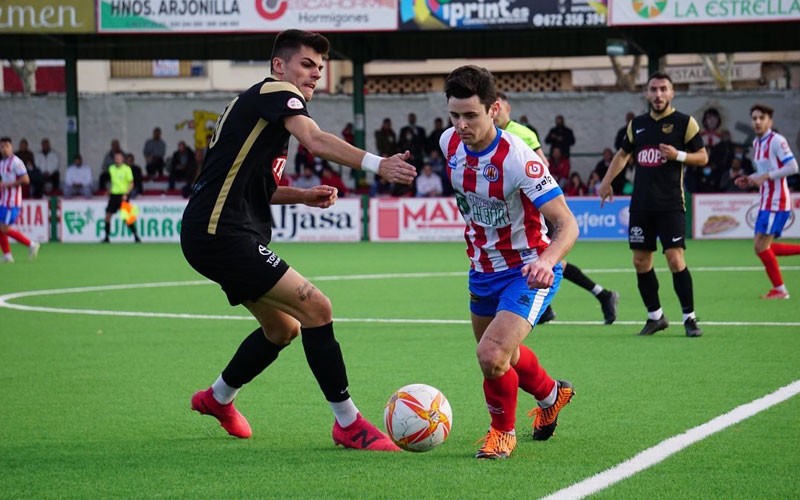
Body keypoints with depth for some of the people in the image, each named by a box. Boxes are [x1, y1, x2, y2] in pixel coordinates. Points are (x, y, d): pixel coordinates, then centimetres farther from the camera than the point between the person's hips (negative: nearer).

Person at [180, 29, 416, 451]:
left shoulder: (251, 105, 22)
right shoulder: (275, 92, -8)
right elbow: (315, 141, -28)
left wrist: (302, 195, 13)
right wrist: (377, 164, -37)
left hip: (213, 235, 11)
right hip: (222, 235, -11)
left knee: (283, 328, 22)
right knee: (316, 308, -15)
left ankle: (217, 398, 40)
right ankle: (347, 423, -11)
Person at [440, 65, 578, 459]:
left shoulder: (518, 158, -29)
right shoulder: (449, 143, -9)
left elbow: (567, 224, -30)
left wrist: (545, 261, -49)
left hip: (528, 272, -7)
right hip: (483, 270, 7)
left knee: (492, 357, -23)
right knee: (500, 355, 24)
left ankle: (503, 431, 7)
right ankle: (552, 395, 55)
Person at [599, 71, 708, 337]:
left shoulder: (684, 123, -2)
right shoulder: (637, 124, 12)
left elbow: (702, 157, 0)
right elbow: (623, 154, 25)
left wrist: (678, 155, -17)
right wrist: (606, 182, 15)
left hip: (670, 204, -5)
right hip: (641, 204, 5)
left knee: (675, 258, -13)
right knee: (641, 261, 6)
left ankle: (689, 317, -3)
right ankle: (655, 316, 19)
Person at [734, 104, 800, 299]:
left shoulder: (777, 141, -14)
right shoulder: (757, 143, 13)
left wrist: (766, 176, -24)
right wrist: (750, 180, 7)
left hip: (777, 202, -9)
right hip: (766, 201, 9)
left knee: (761, 246, -10)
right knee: (763, 248, 9)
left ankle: (779, 290, 1)